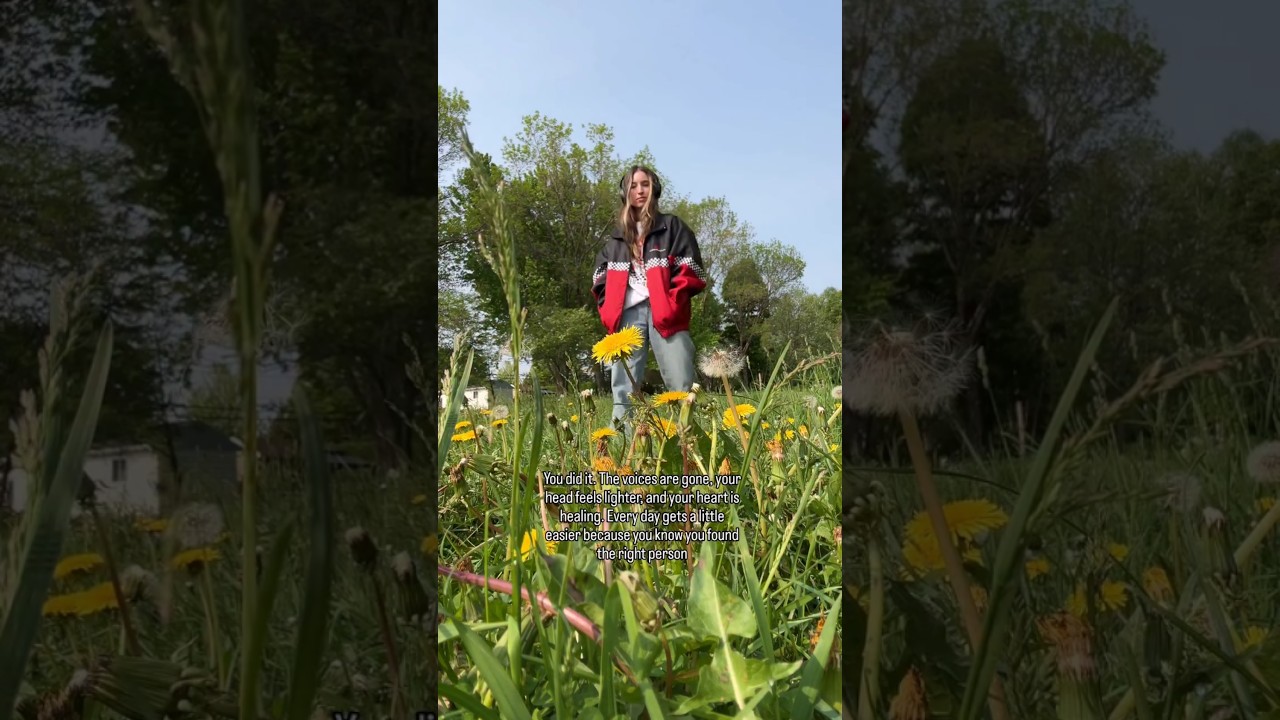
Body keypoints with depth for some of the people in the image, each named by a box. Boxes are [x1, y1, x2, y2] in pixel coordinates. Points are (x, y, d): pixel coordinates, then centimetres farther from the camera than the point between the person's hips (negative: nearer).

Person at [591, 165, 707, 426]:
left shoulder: (672, 226, 13)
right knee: (624, 390, -1)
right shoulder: (616, 237, 22)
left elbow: (691, 271, 3)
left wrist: (673, 305, -9)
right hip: (627, 313, 3)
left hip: (664, 313, -3)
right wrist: (608, 311, 3)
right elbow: (601, 280, 20)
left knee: (681, 387, -10)